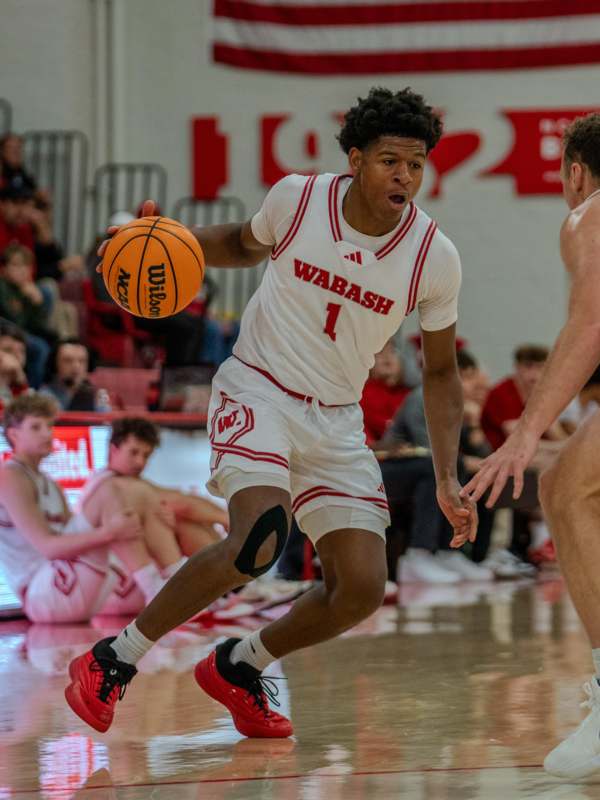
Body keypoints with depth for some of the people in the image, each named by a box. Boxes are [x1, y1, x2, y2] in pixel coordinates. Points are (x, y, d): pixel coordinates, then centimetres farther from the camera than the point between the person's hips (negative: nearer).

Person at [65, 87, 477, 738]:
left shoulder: (434, 257, -9)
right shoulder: (296, 198, -11)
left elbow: (439, 372, 4)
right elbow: (245, 245, 13)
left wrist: (447, 480, -2)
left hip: (336, 421, 4)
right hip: (257, 392, -4)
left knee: (362, 590, -8)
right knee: (260, 541, -29)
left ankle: (238, 668, 18)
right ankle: (113, 661, -14)